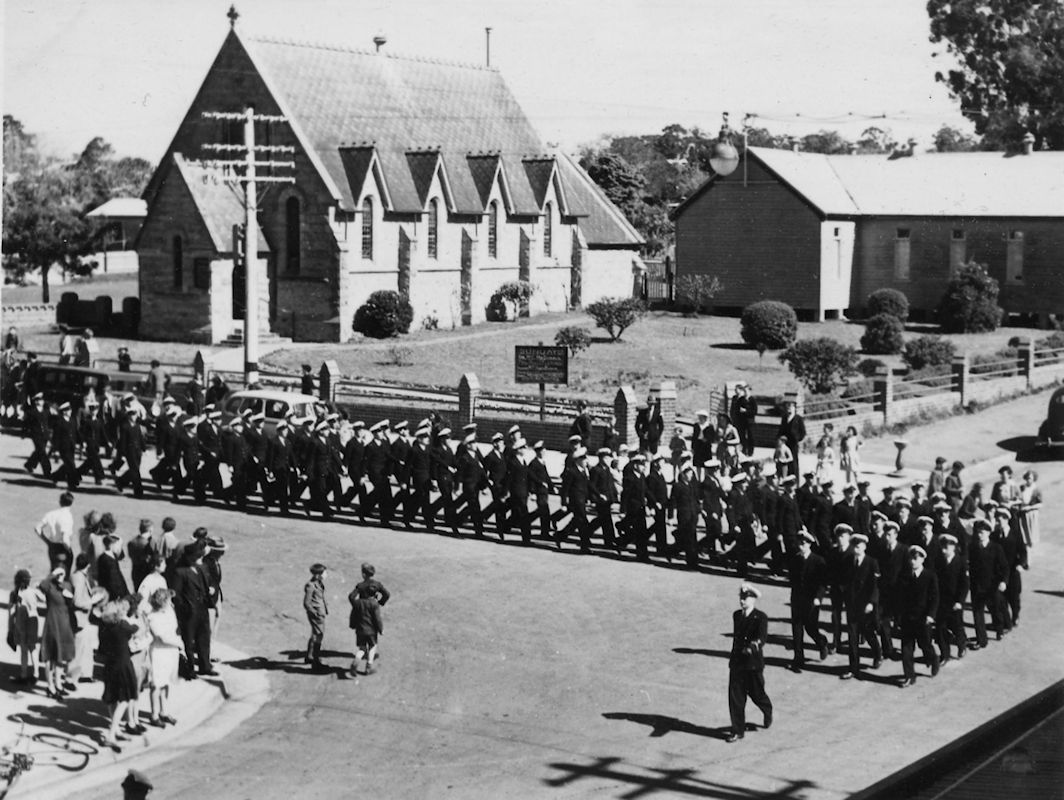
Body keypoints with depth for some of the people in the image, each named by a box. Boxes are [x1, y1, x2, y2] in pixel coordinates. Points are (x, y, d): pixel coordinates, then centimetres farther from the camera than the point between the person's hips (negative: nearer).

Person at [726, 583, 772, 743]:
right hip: (736, 661, 5)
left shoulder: (760, 618, -10)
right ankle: (738, 730, 6)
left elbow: (762, 637, -25)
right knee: (735, 696, -1)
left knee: (756, 694, 9)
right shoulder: (736, 616, 8)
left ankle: (768, 713, 42)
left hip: (753, 663, -4)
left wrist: (754, 645, -45)